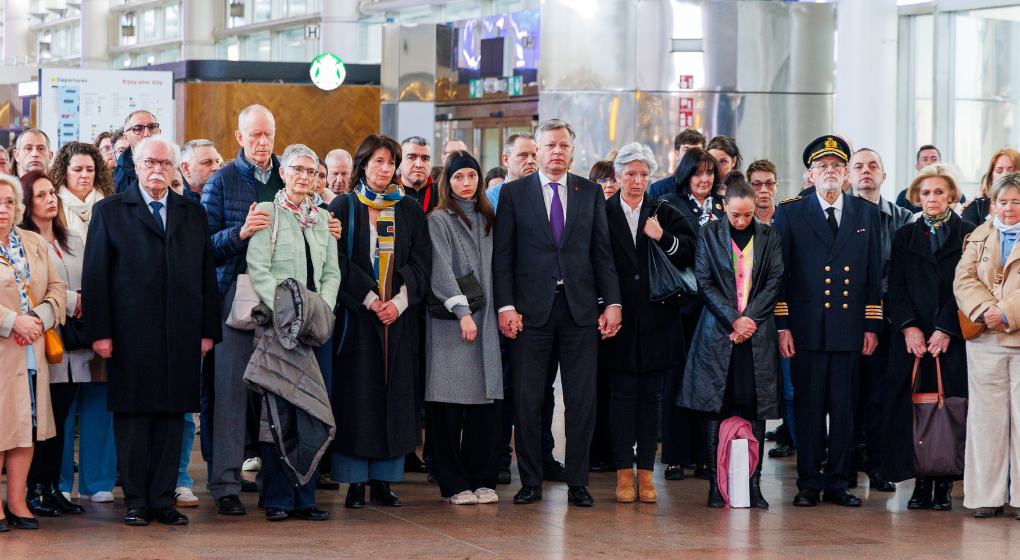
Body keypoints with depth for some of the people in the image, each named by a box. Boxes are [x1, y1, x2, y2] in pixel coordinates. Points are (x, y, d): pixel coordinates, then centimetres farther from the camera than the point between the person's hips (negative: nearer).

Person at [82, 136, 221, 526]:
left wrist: (208, 330, 7)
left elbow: (207, 274, 14)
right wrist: (100, 332, -7)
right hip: (132, 336, -3)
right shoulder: (109, 212, 6)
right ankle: (135, 502, 6)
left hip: (182, 336, 3)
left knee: (173, 416, 4)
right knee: (133, 416, 0)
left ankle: (163, 500, 10)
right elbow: (95, 275, 1)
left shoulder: (193, 213, 15)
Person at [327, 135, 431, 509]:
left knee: (395, 393, 1)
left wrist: (400, 300, -9)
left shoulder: (410, 211, 11)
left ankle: (384, 480, 6)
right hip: (356, 315, -3)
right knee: (357, 392, -4)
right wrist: (370, 299, -13)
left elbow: (420, 262, 6)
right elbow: (339, 261, -5)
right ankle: (355, 482, -1)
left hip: (398, 314, 3)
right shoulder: (343, 207, 3)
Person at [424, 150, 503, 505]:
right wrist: (462, 310, -21)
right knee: (449, 406, -6)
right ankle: (454, 485, 0)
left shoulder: (487, 220, 18)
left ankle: (481, 481, 8)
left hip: (485, 320, 5)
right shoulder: (439, 220, 0)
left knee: (486, 402, 0)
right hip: (449, 322, -5)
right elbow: (441, 271, -11)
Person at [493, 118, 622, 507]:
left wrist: (612, 302, 1)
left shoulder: (591, 194, 10)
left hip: (580, 307, 1)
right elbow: (502, 255, 2)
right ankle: (530, 482, 10)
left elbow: (603, 253, 10)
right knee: (527, 400, 0)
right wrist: (505, 306, -7)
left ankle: (577, 483, 10)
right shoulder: (514, 194, 5)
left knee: (582, 401, 2)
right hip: (531, 308, -1)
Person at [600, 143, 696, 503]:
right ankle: (624, 472, 4)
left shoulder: (666, 215, 11)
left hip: (656, 318, 2)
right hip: (619, 317, -2)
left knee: (651, 395, 4)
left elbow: (690, 254, 1)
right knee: (622, 393, 0)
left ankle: (646, 473, 8)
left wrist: (663, 238, -16)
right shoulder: (602, 214, 4)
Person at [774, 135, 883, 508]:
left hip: (850, 330, 2)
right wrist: (782, 325, -4)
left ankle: (837, 482, 11)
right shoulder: (790, 213, 5)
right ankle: (809, 483, 8)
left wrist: (872, 326, 5)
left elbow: (874, 275, 11)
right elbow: (778, 273, 3)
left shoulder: (867, 214, 11)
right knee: (808, 407, 1)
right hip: (806, 329, -2)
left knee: (845, 409, 3)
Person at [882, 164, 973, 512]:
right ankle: (921, 483, 1)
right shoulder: (904, 237, 14)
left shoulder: (968, 235, 7)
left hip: (953, 337, -2)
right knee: (913, 407, -4)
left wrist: (946, 330, -10)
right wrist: (908, 326, -8)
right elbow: (896, 288, 8)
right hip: (912, 337, 2)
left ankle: (944, 485, 1)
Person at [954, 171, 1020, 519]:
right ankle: (986, 496, 9)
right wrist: (984, 310, -11)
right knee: (986, 416, 4)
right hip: (985, 341, 3)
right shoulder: (979, 237, 16)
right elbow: (964, 279, 7)